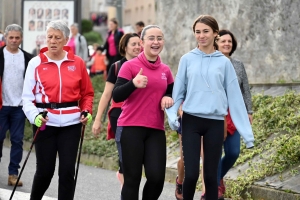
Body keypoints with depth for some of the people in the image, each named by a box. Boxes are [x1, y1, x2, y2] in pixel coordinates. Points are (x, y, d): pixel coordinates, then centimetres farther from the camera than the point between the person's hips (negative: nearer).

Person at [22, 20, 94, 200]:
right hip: (45, 122, -1)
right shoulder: (36, 63, -1)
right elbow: (27, 97, -1)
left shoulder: (77, 63, 3)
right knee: (45, 170, 4)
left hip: (71, 123, 1)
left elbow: (87, 93, 10)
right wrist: (34, 115, -16)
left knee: (68, 170, 0)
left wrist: (87, 111, -6)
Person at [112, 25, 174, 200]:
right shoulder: (130, 66, -4)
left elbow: (172, 94, 24)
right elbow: (116, 96, -12)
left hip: (156, 130, 4)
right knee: (132, 178, -2)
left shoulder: (165, 70, 11)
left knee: (157, 177, -5)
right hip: (130, 128, -4)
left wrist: (168, 98, 0)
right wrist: (133, 84, -31)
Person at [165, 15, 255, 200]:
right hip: (191, 121, 0)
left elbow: (235, 97, 5)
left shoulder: (224, 62, 4)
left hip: (215, 123, 1)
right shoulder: (187, 59, 4)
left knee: (211, 175, 4)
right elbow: (178, 91, 8)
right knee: (191, 174, -8)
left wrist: (247, 132, 2)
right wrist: (172, 113, -11)